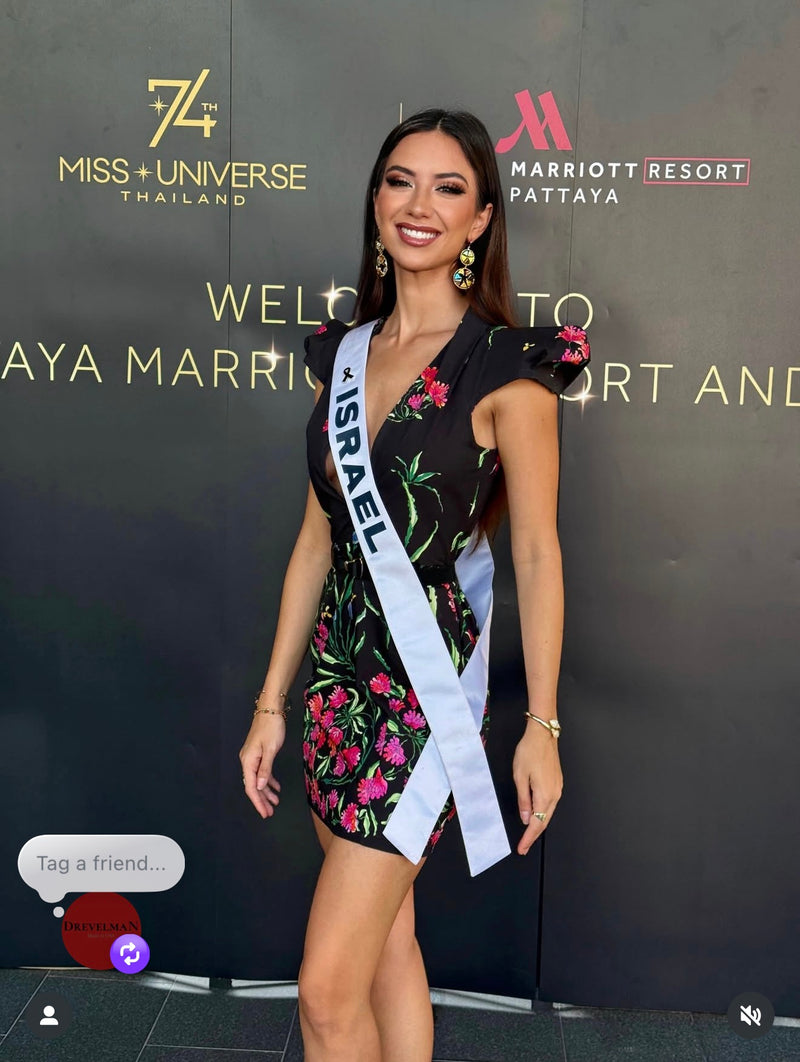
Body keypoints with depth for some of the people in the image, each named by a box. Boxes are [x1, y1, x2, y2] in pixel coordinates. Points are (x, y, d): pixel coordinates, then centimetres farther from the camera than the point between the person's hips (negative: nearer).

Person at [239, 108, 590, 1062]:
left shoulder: (506, 366, -9)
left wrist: (542, 725, -8)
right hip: (338, 662, 6)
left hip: (428, 674, -6)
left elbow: (537, 554, -7)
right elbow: (318, 538, 10)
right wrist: (271, 703, 11)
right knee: (388, 939, 19)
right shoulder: (341, 354, 8)